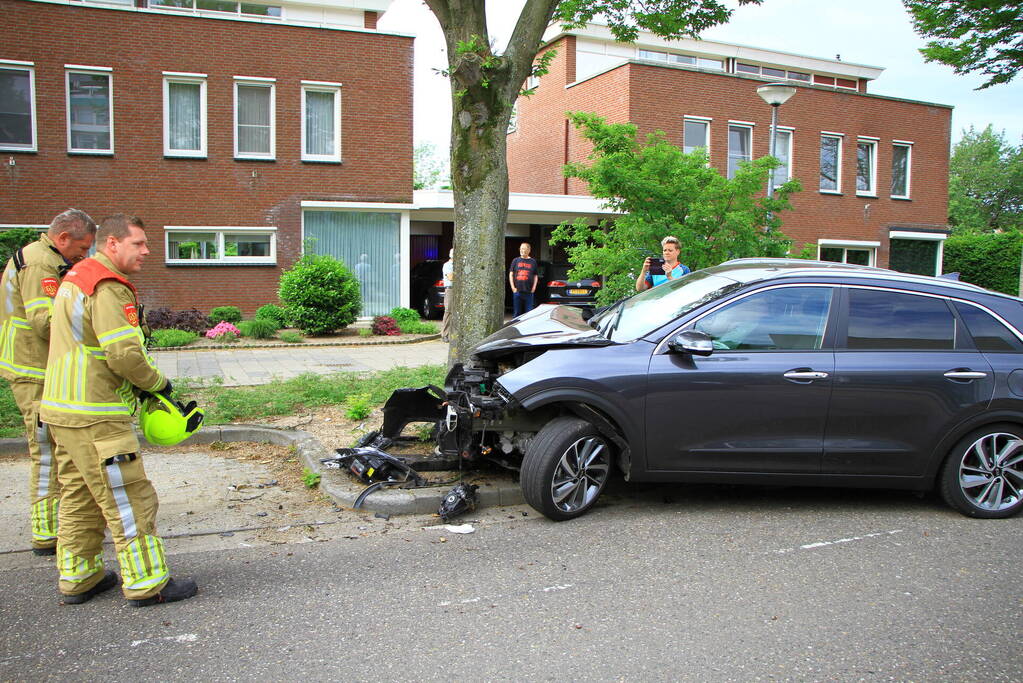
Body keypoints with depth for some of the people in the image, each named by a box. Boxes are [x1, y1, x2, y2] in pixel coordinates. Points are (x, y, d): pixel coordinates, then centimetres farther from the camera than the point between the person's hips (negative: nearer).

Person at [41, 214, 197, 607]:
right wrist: (157, 383, -7)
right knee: (129, 500, -3)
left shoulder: (76, 277, 18)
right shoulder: (108, 287, -16)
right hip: (95, 417, -11)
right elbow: (124, 355, -24)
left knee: (79, 496, 18)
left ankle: (77, 578, 28)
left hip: (62, 409, 11)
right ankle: (147, 585, 5)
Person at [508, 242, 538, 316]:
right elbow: (511, 274, 8)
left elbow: (535, 276, 13)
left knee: (529, 313, -1)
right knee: (517, 312, 5)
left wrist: (534, 287, 1)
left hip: (528, 292, 0)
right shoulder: (515, 260, 9)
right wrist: (513, 287, -1)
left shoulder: (533, 261, 10)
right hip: (517, 291, 0)